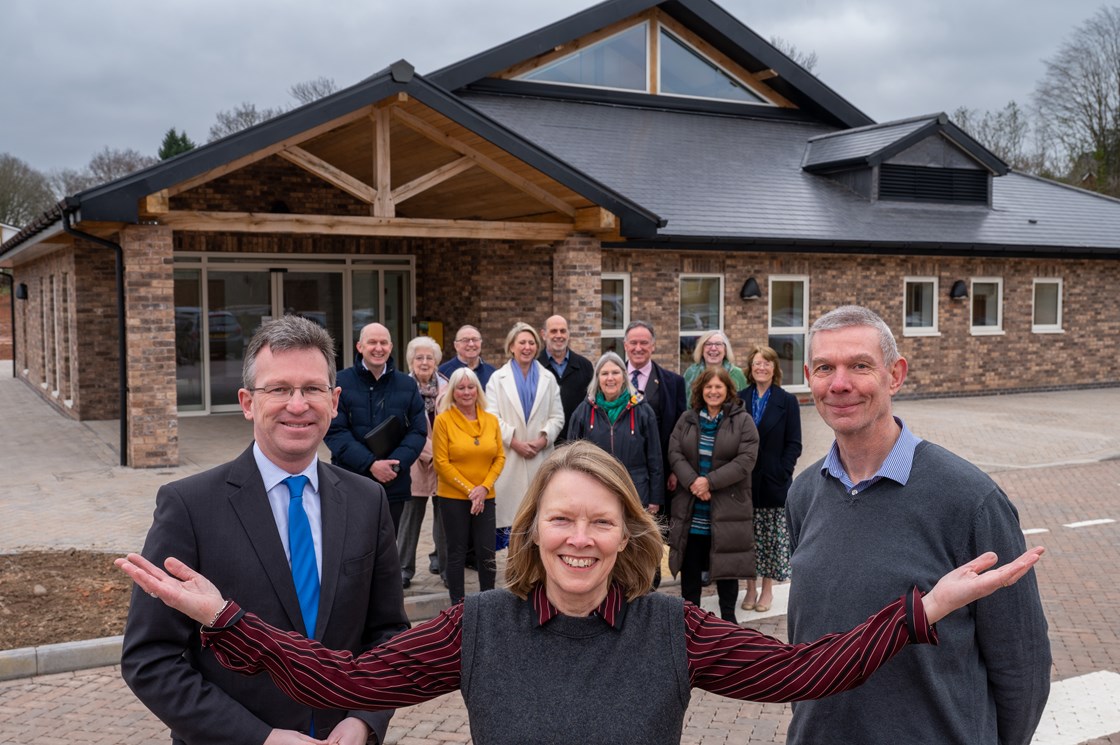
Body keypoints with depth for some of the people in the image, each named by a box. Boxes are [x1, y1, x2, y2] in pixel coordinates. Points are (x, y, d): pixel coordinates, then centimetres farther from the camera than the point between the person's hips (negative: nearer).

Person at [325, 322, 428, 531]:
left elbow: (418, 430, 4)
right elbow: (335, 431, -9)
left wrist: (396, 463, -13)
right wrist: (370, 464, -18)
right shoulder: (340, 383, -3)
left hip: (393, 486, 3)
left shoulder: (407, 385, 8)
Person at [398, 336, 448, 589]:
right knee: (411, 515, 0)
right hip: (416, 463, -3)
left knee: (444, 514, 11)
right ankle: (404, 568, 9)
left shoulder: (446, 386, 5)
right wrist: (431, 452, -14)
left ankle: (441, 560, 26)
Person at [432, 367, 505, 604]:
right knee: (457, 551, 6)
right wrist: (469, 489, -12)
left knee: (487, 552, 3)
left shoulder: (491, 420, 5)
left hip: (485, 497, 3)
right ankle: (458, 604, 16)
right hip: (453, 497, -3)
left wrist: (484, 488, -9)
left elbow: (499, 457, 5)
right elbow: (441, 463, -9)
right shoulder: (443, 420, -6)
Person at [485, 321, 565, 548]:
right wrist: (514, 441, -11)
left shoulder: (548, 378, 13)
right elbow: (492, 417, -2)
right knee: (508, 505, -5)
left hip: (540, 455, 2)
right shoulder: (498, 378, 7)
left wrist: (543, 439, -9)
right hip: (509, 455, -1)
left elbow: (557, 417, 8)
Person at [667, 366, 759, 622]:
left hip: (727, 507, -2)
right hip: (691, 510, 3)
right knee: (690, 567, 9)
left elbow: (746, 460, -11)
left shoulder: (743, 421, -2)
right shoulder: (687, 419, 8)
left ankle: (728, 618, 20)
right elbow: (674, 453, 0)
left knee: (726, 565, 7)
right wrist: (692, 482, -16)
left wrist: (710, 481, -17)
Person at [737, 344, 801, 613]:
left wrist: (782, 472, -11)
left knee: (773, 537, 6)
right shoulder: (739, 399, 4)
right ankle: (750, 588, 17)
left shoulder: (787, 401, 0)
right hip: (744, 481, 1)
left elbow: (794, 444, -1)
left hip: (774, 481, -1)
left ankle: (767, 589, 18)